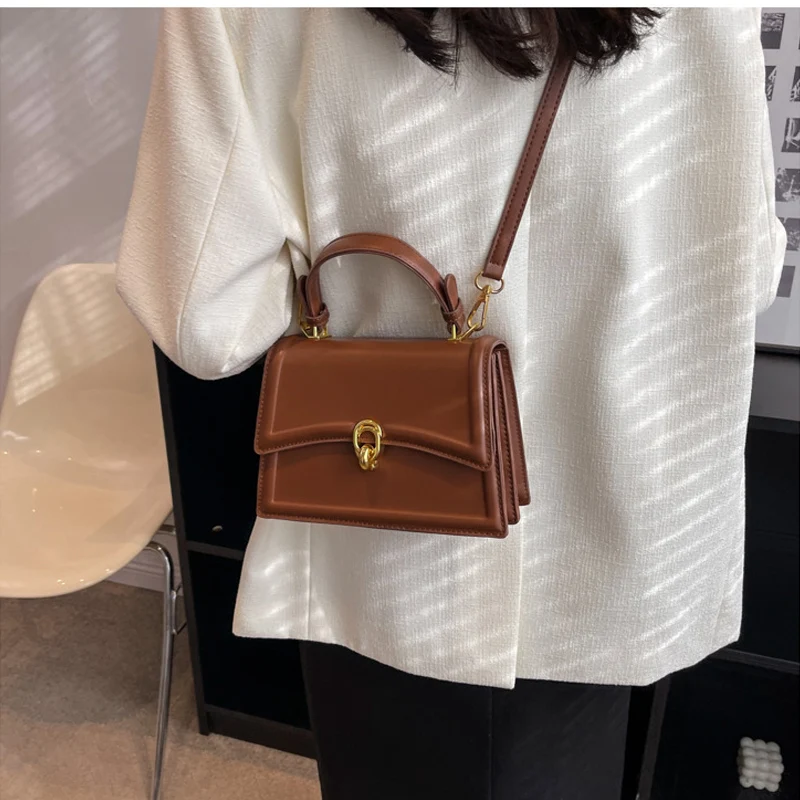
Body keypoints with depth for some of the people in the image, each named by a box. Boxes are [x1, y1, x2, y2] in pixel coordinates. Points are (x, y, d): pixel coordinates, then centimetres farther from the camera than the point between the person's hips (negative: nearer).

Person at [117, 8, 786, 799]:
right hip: (603, 540, 3)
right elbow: (747, 269, -3)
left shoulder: (278, 14, -20)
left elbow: (203, 315, -18)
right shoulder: (706, 14, -14)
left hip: (394, 562, -1)